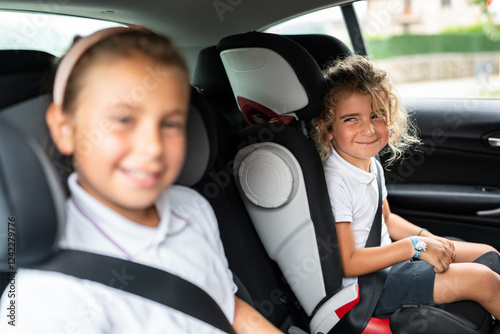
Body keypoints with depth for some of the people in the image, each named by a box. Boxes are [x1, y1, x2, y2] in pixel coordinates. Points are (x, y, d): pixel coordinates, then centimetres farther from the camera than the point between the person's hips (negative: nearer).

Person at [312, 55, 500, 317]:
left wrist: (427, 236, 0)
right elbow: (348, 264, -26)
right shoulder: (335, 181, -27)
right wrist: (415, 246, -23)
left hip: (385, 253, 9)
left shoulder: (372, 164, 2)